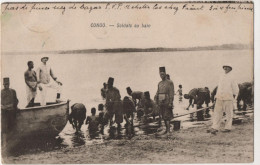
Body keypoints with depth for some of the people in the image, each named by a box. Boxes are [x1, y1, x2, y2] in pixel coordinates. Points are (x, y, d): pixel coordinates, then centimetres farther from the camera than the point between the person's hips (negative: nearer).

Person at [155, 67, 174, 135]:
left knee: (167, 117, -10)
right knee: (163, 117, 11)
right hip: (161, 102, 6)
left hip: (167, 102, -6)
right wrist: (157, 102, 10)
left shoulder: (170, 82, -5)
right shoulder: (159, 83, 14)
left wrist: (170, 103, -16)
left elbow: (171, 93, -10)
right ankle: (167, 129, 20)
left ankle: (168, 131, -9)